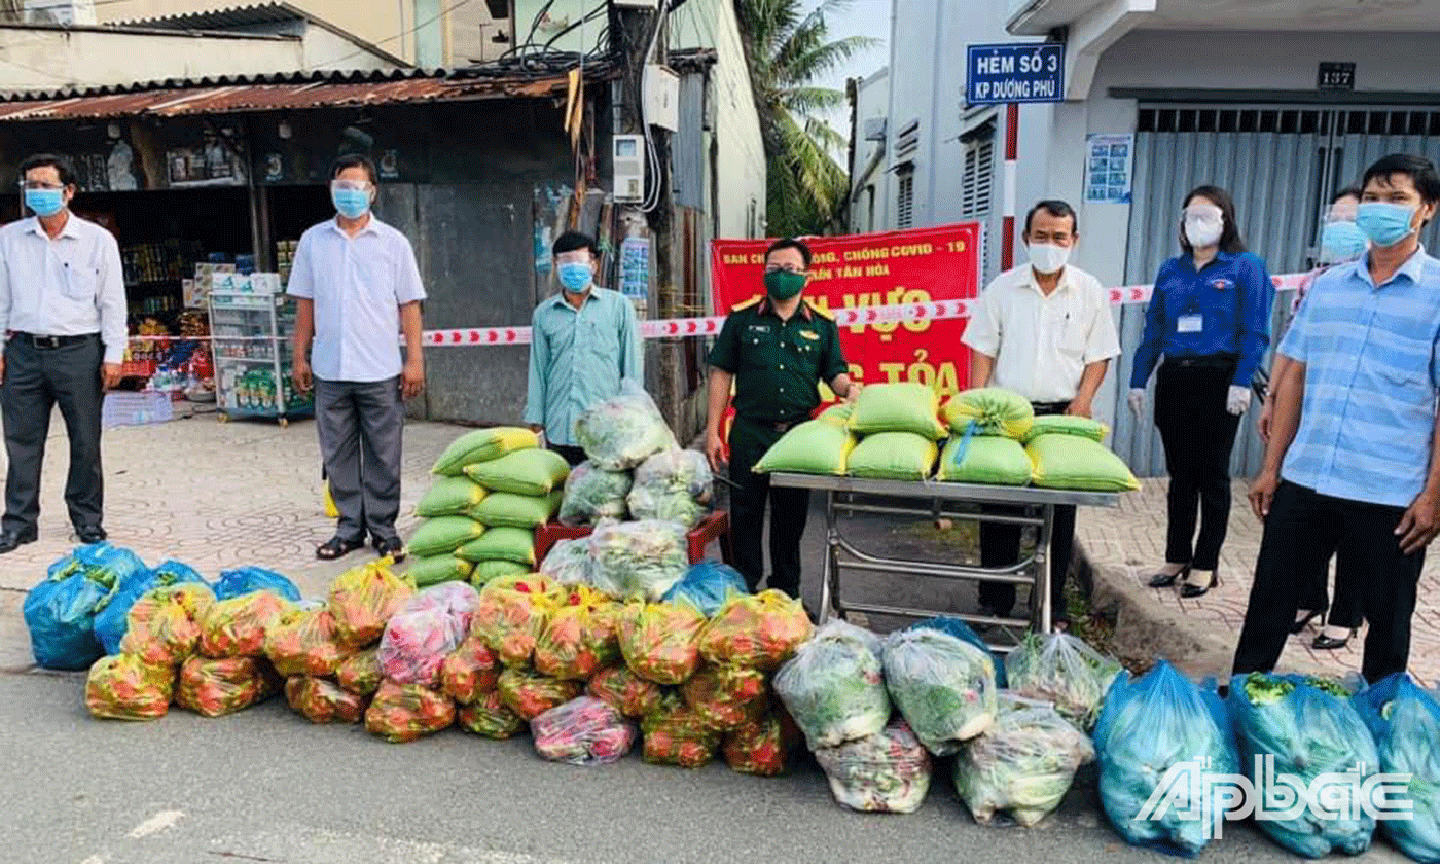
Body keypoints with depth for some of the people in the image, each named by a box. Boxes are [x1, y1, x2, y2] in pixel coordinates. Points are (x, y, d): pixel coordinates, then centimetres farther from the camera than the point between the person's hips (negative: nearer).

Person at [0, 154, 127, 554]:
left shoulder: (98, 239, 1)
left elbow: (113, 302, 0)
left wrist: (113, 355, -5)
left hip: (79, 352, -2)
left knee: (85, 442, 5)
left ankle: (88, 520, 18)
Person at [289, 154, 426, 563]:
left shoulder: (393, 242, 2)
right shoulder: (312, 241, 7)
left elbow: (409, 305, 1)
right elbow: (305, 304, 11)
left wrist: (415, 360, -5)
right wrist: (300, 357, 8)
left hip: (381, 371, -2)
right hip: (329, 371, 2)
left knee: (383, 455, 4)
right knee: (338, 454, 9)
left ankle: (383, 528, 17)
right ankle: (350, 527, 22)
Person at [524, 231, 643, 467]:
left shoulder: (619, 306, 7)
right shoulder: (543, 313, 13)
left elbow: (633, 367, 7)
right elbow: (538, 371, 15)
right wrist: (536, 423, 11)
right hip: (558, 432, 2)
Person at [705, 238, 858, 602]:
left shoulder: (822, 324, 7)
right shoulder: (742, 318, 3)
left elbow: (835, 373, 9)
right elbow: (721, 374, 3)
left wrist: (848, 387, -17)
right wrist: (712, 432, -2)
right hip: (749, 432, -1)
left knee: (791, 518, 12)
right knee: (745, 516, 5)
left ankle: (786, 593, 26)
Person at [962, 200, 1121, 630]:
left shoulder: (1090, 291, 5)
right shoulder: (1002, 288, 4)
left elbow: (1098, 355, 5)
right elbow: (983, 349, 3)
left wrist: (1083, 401, -10)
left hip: (1062, 414, 0)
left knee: (1059, 514, 6)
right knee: (999, 509, 4)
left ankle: (1054, 607, 19)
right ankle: (994, 601, 18)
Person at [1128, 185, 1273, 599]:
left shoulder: (1246, 268, 0)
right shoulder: (1170, 270, 13)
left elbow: (1255, 332, -7)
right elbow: (1153, 330, 13)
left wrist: (1241, 382, -17)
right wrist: (1138, 381, 7)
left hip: (1218, 381, -4)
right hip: (1173, 380, 4)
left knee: (1212, 474, 4)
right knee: (1180, 473, 11)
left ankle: (1206, 564, 13)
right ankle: (1177, 556, 20)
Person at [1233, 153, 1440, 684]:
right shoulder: (1326, 286, 9)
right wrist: (1271, 467, 8)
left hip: (1390, 494, -3)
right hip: (1303, 480, 4)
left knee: (1387, 618, 12)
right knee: (1269, 600, 10)